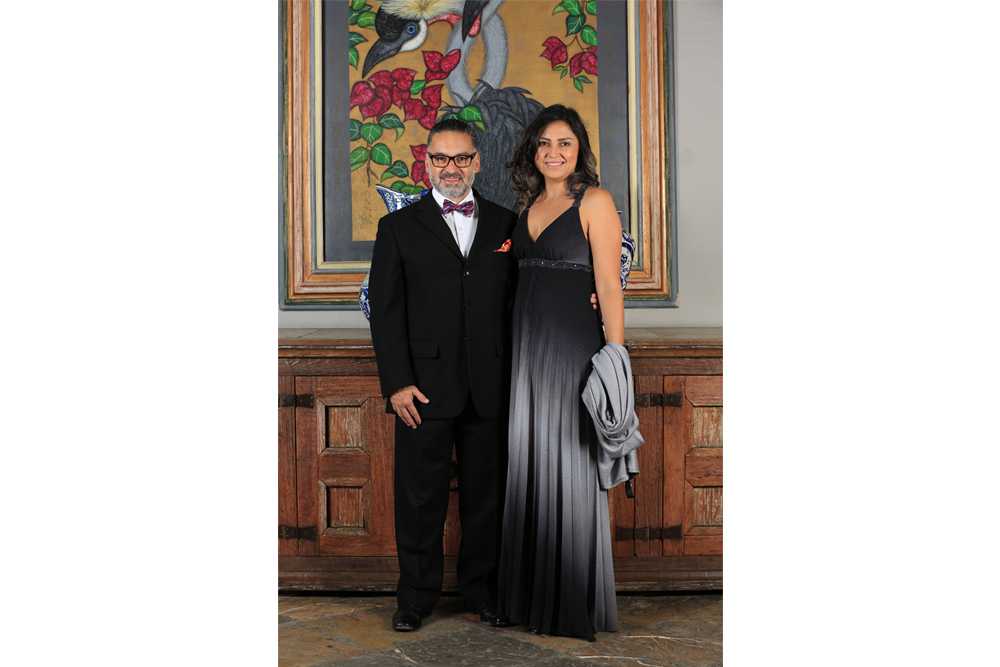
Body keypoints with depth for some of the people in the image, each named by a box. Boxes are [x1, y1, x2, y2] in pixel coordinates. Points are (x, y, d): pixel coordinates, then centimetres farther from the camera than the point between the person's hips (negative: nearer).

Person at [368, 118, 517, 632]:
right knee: (420, 494, 6)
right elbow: (384, 310, 0)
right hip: (425, 388, -1)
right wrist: (397, 383, -8)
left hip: (491, 389, 2)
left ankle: (483, 590, 26)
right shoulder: (398, 227, 5)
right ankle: (416, 595, 21)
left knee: (486, 493, 10)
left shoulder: (505, 223, 10)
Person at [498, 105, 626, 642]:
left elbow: (609, 285, -10)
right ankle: (530, 594, 23)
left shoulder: (595, 201, -5)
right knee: (527, 465, 10)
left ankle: (575, 603, 13)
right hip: (525, 349, 6)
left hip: (572, 347, -6)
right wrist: (514, 348, 11)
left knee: (570, 469, 0)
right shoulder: (529, 205, 15)